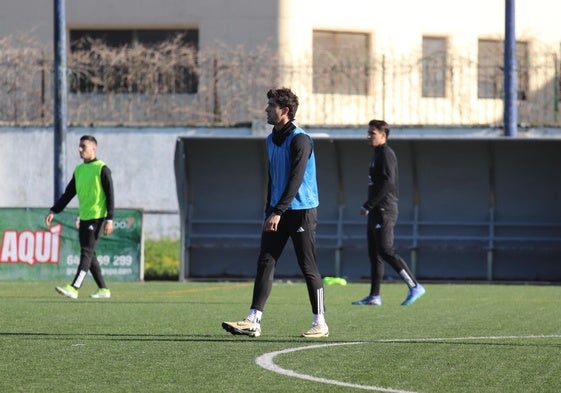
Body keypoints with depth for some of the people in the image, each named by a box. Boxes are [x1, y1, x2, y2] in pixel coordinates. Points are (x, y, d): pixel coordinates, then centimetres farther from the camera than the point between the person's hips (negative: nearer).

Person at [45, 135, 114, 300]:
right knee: (89, 255, 8)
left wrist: (109, 219, -14)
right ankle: (103, 289, 15)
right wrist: (54, 211, 10)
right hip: (83, 218, 8)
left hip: (97, 217, -8)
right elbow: (68, 194, 18)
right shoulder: (78, 170, 14)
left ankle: (74, 288, -22)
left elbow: (110, 195, -9)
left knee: (86, 252, -13)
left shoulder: (102, 169, -7)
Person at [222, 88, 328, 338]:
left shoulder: (300, 139, -13)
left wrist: (278, 212, -25)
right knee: (265, 263, -2)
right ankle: (253, 321, -6)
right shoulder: (271, 140, 13)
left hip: (301, 211, -8)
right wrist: (269, 211, 16)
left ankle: (320, 324, 7)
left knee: (308, 268, -1)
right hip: (277, 213, 8)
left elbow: (296, 179, -20)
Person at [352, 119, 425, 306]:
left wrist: (368, 206, -19)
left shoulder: (386, 154, -11)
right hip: (376, 212, 10)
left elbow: (387, 184, -21)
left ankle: (415, 287, -13)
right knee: (374, 254, 8)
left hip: (384, 211, -10)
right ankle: (374, 296, 9)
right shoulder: (377, 155, 19)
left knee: (386, 251, -15)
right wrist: (369, 207, 15)